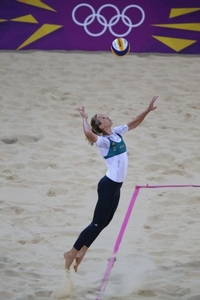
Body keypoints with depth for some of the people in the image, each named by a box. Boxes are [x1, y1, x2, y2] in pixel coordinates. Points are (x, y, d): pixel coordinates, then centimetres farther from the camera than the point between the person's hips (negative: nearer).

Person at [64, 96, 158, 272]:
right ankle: (71, 254, 2)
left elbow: (133, 124, 22)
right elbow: (88, 134, -39)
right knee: (97, 223, -5)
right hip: (109, 185, -9)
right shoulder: (103, 140, -17)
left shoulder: (117, 133, 8)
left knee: (104, 222, 13)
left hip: (116, 185, 9)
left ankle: (81, 253, 19)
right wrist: (85, 118, -24)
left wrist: (148, 110, 17)